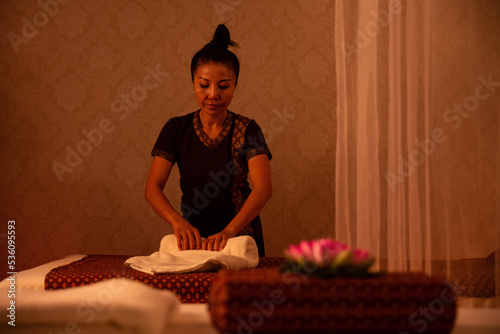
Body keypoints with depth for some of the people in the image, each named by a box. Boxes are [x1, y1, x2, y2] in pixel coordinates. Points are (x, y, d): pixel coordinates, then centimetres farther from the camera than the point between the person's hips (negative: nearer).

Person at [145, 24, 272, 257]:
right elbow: (153, 188, -5)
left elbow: (263, 187, -16)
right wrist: (178, 222, -25)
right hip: (194, 236, 1)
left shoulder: (247, 130, -3)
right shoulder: (177, 129, 2)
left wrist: (228, 231, -32)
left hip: (241, 235, -1)